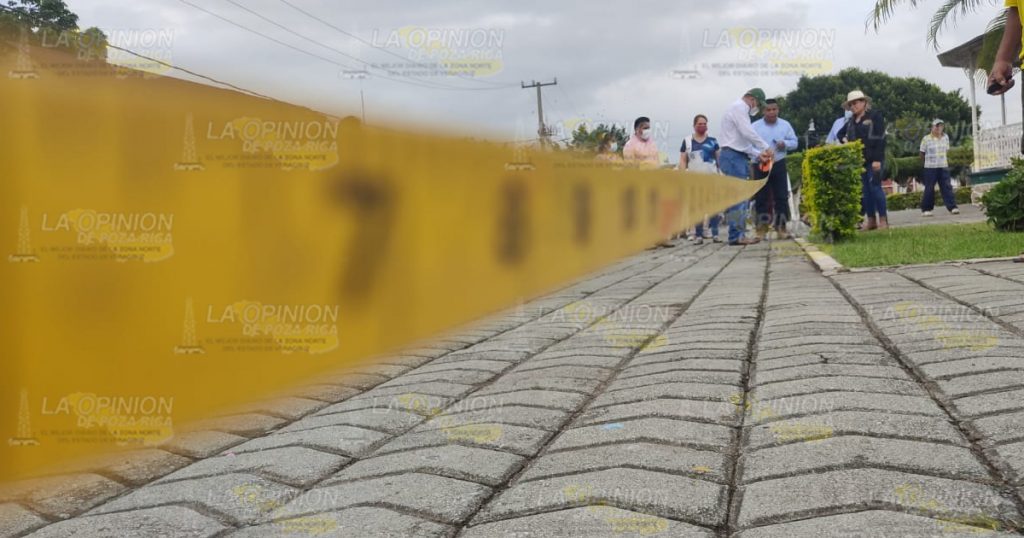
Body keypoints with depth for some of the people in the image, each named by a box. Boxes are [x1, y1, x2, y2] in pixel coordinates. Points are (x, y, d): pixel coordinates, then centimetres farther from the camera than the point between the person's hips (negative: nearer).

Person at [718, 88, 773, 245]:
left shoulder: (741, 110, 25)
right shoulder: (738, 107, -7)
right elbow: (748, 132, -18)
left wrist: (758, 154, 16)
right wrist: (766, 147, -9)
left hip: (738, 157, 10)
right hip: (733, 157, -10)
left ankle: (739, 235, 11)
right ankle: (736, 236, -12)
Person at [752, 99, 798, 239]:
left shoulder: (785, 125, 8)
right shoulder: (755, 127, 1)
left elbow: (794, 142, 12)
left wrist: (785, 144, -10)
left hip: (779, 164, 2)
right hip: (761, 166, -2)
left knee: (782, 197, 1)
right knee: (761, 198, -1)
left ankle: (781, 227, 8)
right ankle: (761, 229, 4)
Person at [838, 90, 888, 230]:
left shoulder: (875, 116, -4)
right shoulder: (852, 120, 15)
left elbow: (880, 139, -11)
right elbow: (841, 133, 33)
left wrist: (877, 159, -17)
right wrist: (844, 139, 9)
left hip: (872, 159, -6)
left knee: (875, 187, -9)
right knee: (864, 190, 6)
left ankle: (883, 219, -3)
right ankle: (871, 220, 12)